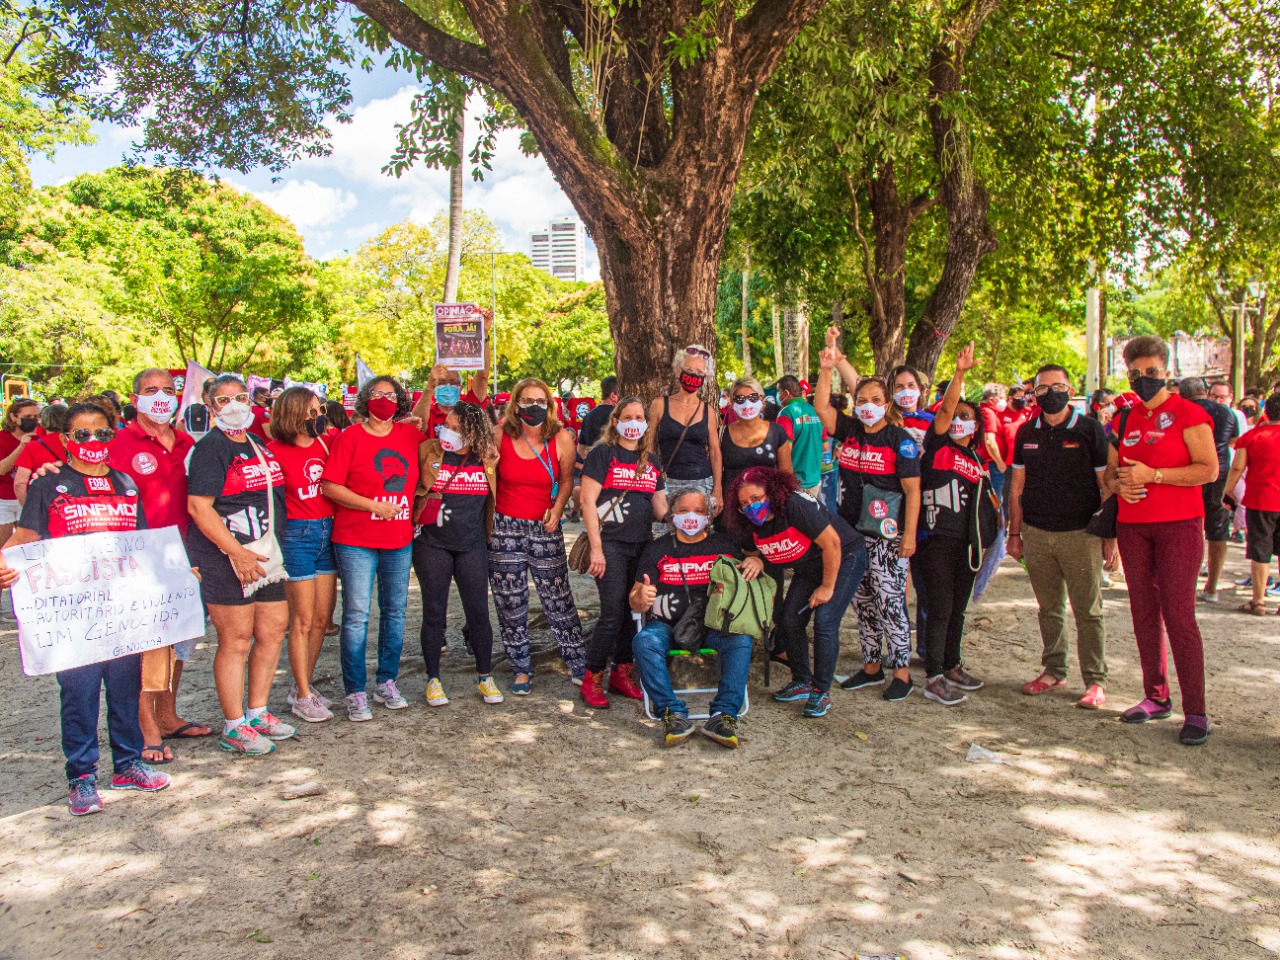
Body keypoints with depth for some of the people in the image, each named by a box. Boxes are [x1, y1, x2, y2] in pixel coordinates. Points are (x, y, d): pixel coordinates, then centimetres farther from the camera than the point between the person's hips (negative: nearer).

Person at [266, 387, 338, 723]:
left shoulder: (327, 443, 5)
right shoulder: (276, 450, -10)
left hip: (329, 532, 6)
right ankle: (303, 697, 12)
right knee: (303, 620, 0)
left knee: (322, 618, 11)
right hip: (297, 535, -6)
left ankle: (303, 686, 25)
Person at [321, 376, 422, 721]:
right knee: (357, 615, -3)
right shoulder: (350, 437, -3)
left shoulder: (410, 435, 7)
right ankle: (355, 692, 6)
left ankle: (386, 682, 24)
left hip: (400, 540, 4)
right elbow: (329, 486, -8)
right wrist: (374, 506, -15)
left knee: (394, 612, 11)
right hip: (356, 541, -4)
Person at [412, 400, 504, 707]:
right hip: (432, 544, -1)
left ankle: (485, 676, 18)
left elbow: (494, 496, 16)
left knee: (479, 611, 4)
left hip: (472, 545, 1)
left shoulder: (487, 457, 2)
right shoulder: (427, 452, -4)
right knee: (434, 611, 5)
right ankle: (433, 679, 18)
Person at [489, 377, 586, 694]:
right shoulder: (500, 435, -5)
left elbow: (567, 479, 7)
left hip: (544, 528, 0)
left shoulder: (561, 438, -5)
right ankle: (520, 668, 21)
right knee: (510, 602, 7)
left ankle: (576, 661, 18)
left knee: (558, 598, 4)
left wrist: (557, 509, -6)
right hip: (504, 526, 1)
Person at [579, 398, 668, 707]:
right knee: (613, 613, -10)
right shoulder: (603, 453, -2)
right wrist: (596, 548, -13)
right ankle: (592, 680, 3)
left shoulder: (651, 461, 16)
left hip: (642, 544, 6)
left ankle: (621, 674, 20)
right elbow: (588, 500, -8)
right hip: (610, 544, -6)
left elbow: (660, 506, 19)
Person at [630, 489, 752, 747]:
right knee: (644, 642, -31)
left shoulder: (724, 545, 13)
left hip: (713, 625, 0)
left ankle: (723, 714, -29)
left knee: (741, 640, -29)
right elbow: (634, 601, 8)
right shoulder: (657, 549, 11)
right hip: (667, 625, 0)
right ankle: (674, 714, -29)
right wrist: (641, 599, -17)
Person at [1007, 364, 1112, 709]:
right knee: (1049, 608, 12)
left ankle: (1095, 680, 9)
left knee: (1087, 610, 1)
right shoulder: (1027, 432, 8)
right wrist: (1014, 533, 10)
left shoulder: (1090, 430, -3)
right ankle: (1053, 671, 24)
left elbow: (1106, 485, -2)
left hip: (1080, 533, -4)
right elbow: (1017, 485, 12)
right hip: (1036, 534, 4)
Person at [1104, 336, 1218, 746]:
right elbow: (1110, 473, 17)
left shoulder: (1187, 413, -4)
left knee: (1178, 615, -8)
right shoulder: (1125, 419, 12)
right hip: (1132, 526, 6)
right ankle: (1156, 697, 19)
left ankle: (1195, 712, -2)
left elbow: (1209, 469, -12)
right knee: (1144, 613, 9)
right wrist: (1120, 484, -5)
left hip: (1179, 525, -6)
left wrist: (1152, 474, -18)